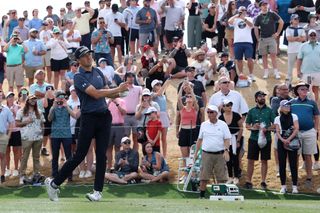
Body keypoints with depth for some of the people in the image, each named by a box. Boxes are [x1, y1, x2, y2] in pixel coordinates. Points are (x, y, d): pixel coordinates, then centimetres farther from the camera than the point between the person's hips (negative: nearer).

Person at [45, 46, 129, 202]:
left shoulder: (98, 72, 12)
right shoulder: (79, 77, -10)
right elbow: (95, 94, -20)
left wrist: (118, 94, -2)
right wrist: (117, 89, -18)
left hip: (104, 116, 6)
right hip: (89, 118, -6)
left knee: (101, 155, 2)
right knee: (80, 155, -5)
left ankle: (98, 191, 7)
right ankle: (54, 183, 7)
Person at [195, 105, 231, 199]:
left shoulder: (223, 125, 2)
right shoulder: (204, 125, 8)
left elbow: (227, 139, -2)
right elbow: (199, 139, 14)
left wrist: (226, 151, -16)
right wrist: (196, 152, 12)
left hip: (220, 154, -1)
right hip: (207, 154, 1)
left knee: (221, 177, 1)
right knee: (204, 177, 1)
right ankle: (201, 196, 8)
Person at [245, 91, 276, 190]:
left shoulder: (269, 110, 5)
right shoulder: (252, 111, 8)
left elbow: (274, 125, 1)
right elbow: (247, 125, 10)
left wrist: (267, 129, -17)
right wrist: (252, 127, -11)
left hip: (266, 138, -1)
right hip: (253, 138, 1)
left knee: (264, 161, 4)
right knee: (251, 160, 0)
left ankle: (263, 181, 11)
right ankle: (248, 181, 6)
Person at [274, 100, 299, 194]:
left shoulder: (294, 116, 4)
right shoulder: (277, 119, 7)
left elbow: (296, 129, -5)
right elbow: (277, 132, 0)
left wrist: (288, 139, -16)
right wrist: (283, 140, -19)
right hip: (281, 142, 1)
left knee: (293, 164, -3)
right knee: (282, 164, 2)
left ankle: (294, 186, 0)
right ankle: (283, 186, 8)